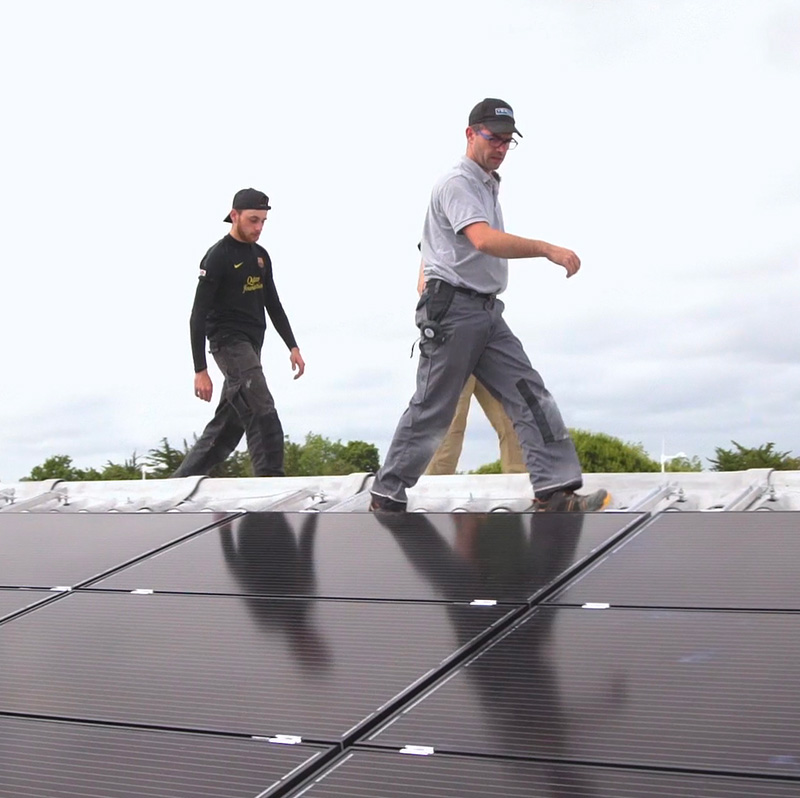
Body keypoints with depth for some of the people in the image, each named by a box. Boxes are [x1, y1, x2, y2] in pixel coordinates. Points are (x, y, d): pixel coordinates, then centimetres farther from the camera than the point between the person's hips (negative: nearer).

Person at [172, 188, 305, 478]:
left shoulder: (261, 256, 14)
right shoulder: (217, 257, -10)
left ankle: (180, 483, 16)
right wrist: (200, 371, -17)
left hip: (251, 345, 8)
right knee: (263, 413, -19)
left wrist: (292, 346, 12)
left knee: (228, 425, 8)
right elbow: (199, 315, -12)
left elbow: (273, 305, 22)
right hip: (229, 342, -8)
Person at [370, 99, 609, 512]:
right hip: (453, 308, -9)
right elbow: (484, 241, -27)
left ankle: (554, 491, -10)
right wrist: (547, 249, -32)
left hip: (487, 311, 9)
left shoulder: (488, 186, 21)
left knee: (529, 394, -4)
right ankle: (386, 495, 10)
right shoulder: (457, 183, -10)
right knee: (431, 410, -3)